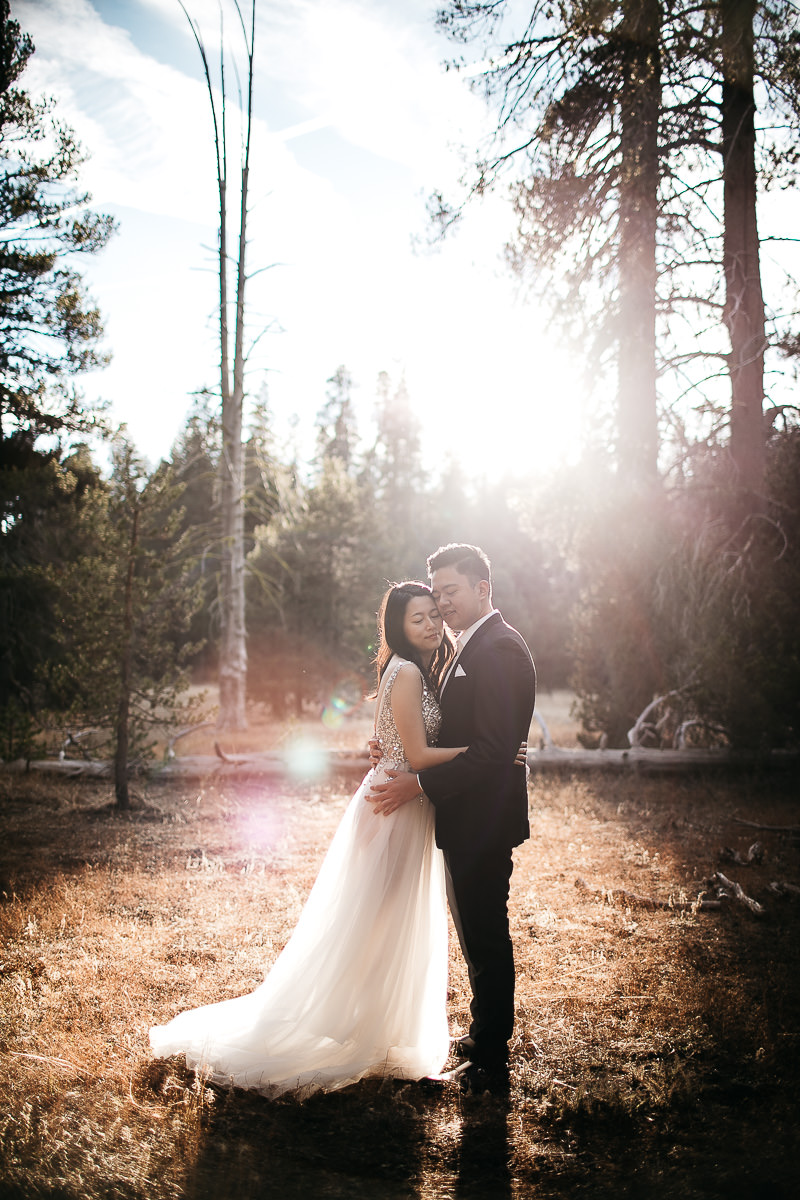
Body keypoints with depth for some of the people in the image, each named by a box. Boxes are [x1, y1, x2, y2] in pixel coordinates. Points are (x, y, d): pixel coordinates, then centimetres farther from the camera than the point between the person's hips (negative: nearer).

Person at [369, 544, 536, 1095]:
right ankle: (487, 1034, 37)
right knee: (482, 932, 21)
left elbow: (494, 749, -25)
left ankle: (490, 1064, 14)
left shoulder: (499, 650, -19)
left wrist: (419, 783, -21)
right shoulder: (472, 647, 14)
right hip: (472, 820, 10)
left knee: (484, 937, 1)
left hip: (482, 822, -10)